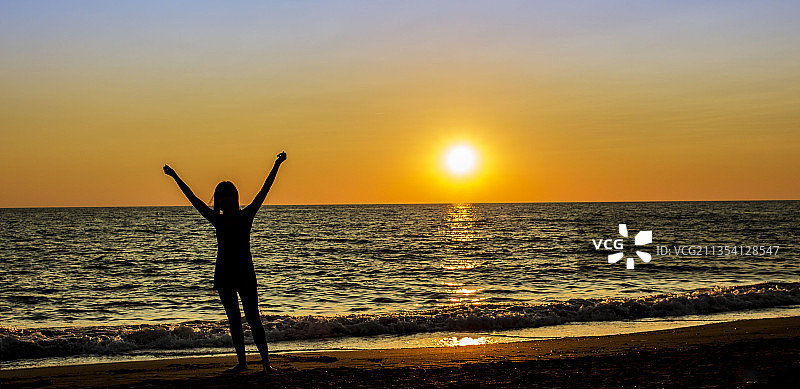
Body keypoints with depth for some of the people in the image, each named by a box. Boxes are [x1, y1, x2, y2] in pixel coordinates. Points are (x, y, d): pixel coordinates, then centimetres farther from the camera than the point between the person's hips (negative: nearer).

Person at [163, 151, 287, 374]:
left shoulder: (246, 216, 2)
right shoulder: (217, 220, 9)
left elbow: (264, 191, 0)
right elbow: (193, 199, 14)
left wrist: (276, 166, -3)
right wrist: (175, 177, 17)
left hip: (244, 272, -4)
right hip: (223, 272, 4)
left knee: (253, 319, -7)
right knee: (234, 320, 8)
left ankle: (266, 361, -4)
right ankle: (241, 362, 14)